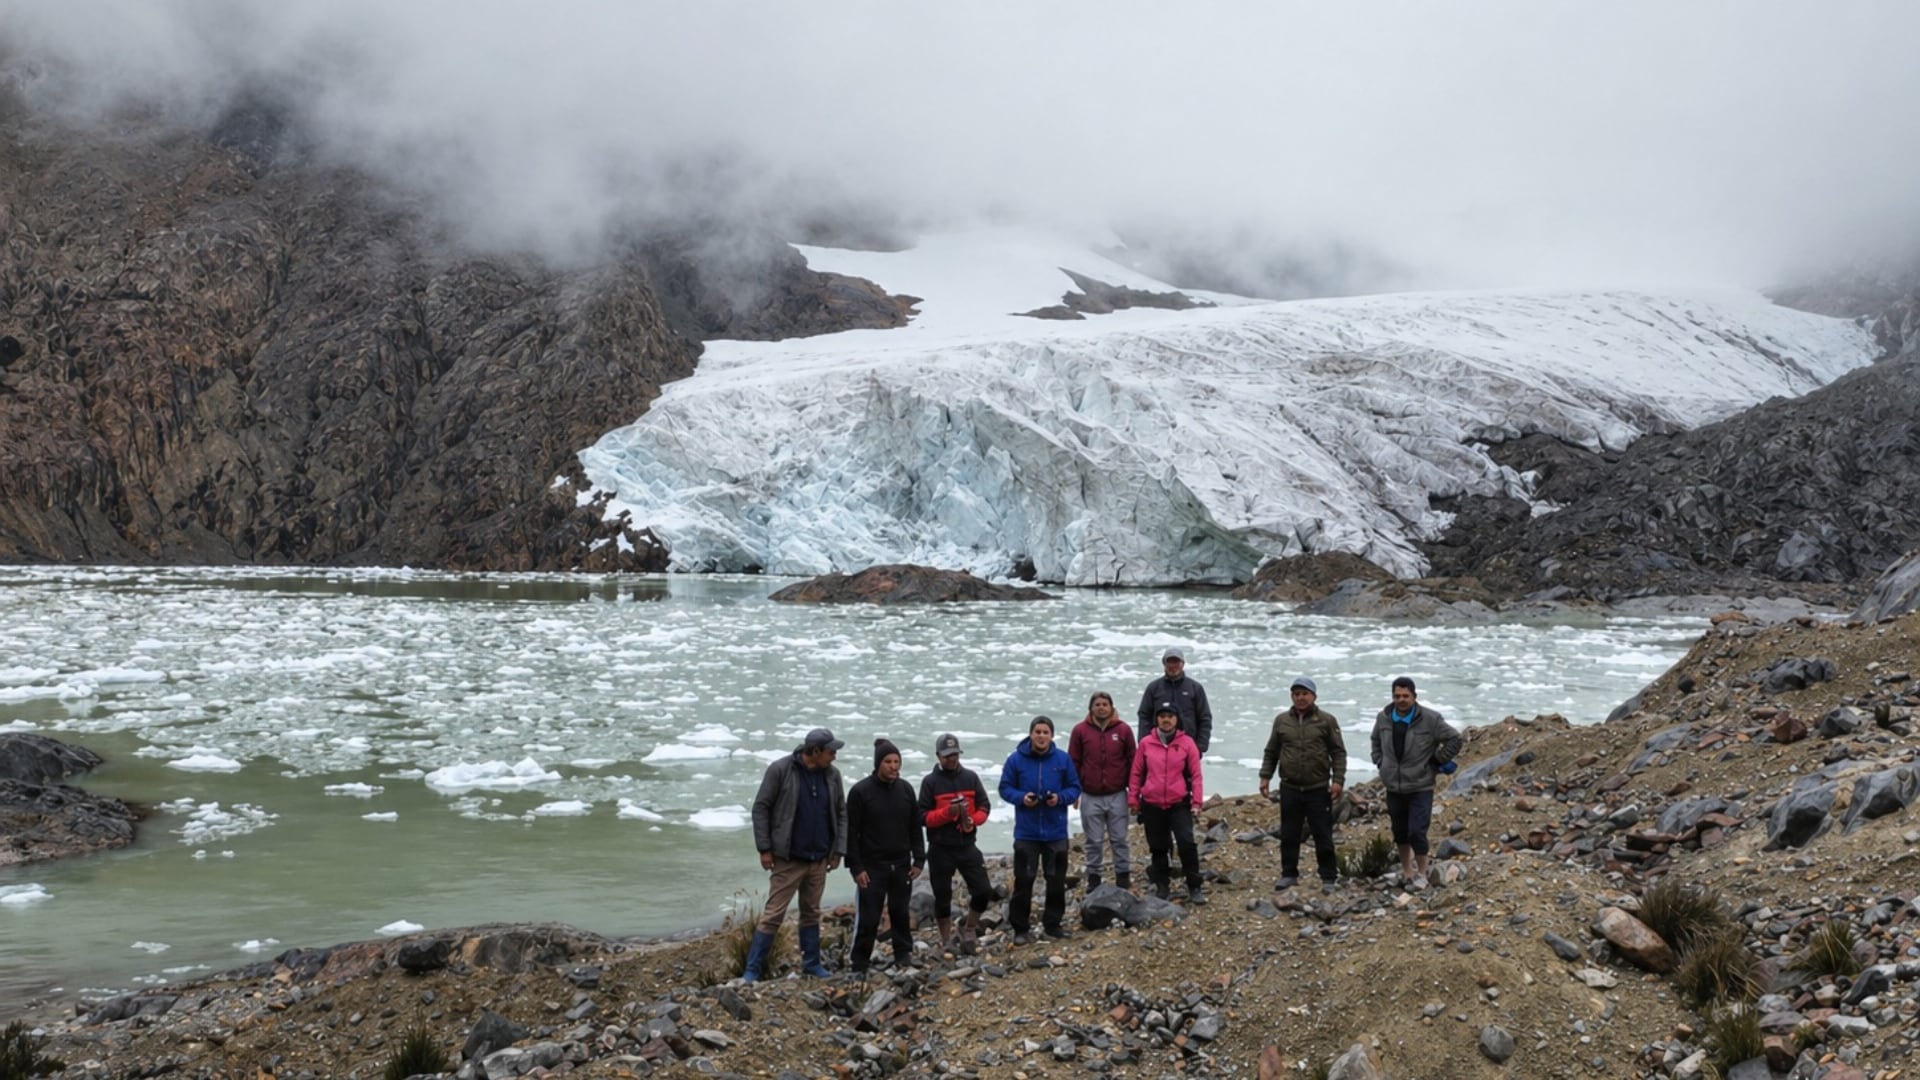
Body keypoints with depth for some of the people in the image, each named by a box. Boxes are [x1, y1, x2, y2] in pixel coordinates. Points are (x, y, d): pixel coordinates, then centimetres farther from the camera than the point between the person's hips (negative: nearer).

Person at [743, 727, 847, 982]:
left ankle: (811, 963, 28)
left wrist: (838, 850, 5)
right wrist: (764, 848, -11)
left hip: (819, 859, 5)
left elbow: (841, 813, 11)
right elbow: (761, 808, -8)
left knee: (812, 913, 15)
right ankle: (752, 970, 3)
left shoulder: (832, 775, 3)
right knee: (773, 914, -4)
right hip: (787, 859, -5)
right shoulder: (780, 770, -12)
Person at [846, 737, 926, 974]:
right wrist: (856, 867, -11)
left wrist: (919, 860, 6)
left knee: (900, 913, 11)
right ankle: (858, 965, 6)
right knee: (867, 917, -4)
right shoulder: (860, 792, -7)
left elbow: (915, 829, 13)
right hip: (872, 867, -4)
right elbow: (851, 833, -7)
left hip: (901, 865, 4)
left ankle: (904, 954, 25)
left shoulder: (906, 790, 7)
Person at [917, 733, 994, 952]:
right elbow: (924, 816, -7)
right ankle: (947, 941, 20)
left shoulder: (970, 778, 5)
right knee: (943, 897, 5)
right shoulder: (930, 782, -4)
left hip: (967, 845, 3)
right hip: (940, 849, -2)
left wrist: (973, 820, -13)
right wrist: (948, 812, -21)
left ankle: (968, 929, 19)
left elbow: (984, 806, 7)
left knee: (984, 891, -4)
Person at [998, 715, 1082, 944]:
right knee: (1023, 881, -1)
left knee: (1056, 880, 10)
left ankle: (1053, 923, 25)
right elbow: (1005, 788, 2)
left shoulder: (1063, 759, -2)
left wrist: (1060, 798, -15)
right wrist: (1021, 797, -17)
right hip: (1026, 833, -2)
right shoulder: (1016, 759, -4)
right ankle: (1020, 928, 8)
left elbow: (1074, 788, 4)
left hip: (1056, 832, 2)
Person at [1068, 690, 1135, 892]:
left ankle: (1123, 875, 15)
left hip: (1117, 796, 0)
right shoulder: (1080, 730, 1)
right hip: (1090, 797, 0)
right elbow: (1073, 763, 5)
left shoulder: (1123, 730, 1)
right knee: (1094, 841, 7)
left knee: (1119, 839, 5)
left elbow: (1132, 762, 6)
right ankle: (1093, 878, 16)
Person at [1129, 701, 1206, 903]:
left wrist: (1196, 801, -4)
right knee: (1157, 847, 11)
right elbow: (1137, 773, 7)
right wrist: (1133, 799, 6)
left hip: (1179, 804, -2)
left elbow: (1195, 774, 0)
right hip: (1152, 805, 2)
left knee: (1187, 843, -14)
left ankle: (1194, 887, -3)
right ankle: (1161, 887, 24)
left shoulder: (1187, 743, -2)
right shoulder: (1146, 744, 1)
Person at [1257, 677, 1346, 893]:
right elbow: (1271, 752, 16)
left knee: (1323, 836, 1)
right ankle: (1289, 874, 20)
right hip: (1290, 789, 3)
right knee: (1289, 835, 8)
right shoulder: (1282, 721, 9)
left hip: (1318, 789, -3)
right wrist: (1265, 776, 8)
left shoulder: (1326, 721, 0)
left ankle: (1328, 878, 9)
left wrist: (1338, 779, -8)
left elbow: (1338, 752, 1)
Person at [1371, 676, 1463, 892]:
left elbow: (1454, 740, -4)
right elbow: (1376, 741, 21)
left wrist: (1436, 761, -5)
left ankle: (1421, 874, 8)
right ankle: (1406, 871, 32)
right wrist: (1380, 762, 10)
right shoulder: (1384, 718, 0)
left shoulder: (1430, 719, -12)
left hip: (1420, 787, -4)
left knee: (1417, 832, -9)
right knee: (1400, 832, 14)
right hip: (1393, 787, 4)